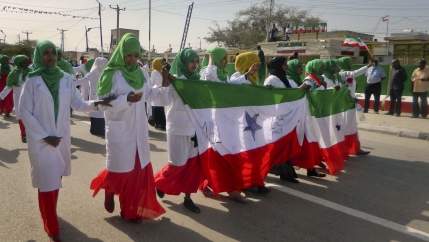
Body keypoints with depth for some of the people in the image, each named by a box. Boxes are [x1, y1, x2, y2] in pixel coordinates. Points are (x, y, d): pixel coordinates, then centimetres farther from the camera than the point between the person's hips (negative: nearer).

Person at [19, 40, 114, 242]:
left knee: (55, 179, 16)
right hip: (41, 140, -3)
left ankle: (49, 216, 38)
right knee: (47, 183, 1)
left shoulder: (66, 79, 2)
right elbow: (25, 112, -8)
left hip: (61, 138, 4)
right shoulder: (32, 81, -8)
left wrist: (96, 103, -18)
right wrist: (45, 136, -12)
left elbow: (78, 104, 1)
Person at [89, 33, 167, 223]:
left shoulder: (142, 73, 4)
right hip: (119, 130, -5)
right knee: (120, 168, 6)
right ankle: (108, 189, 40)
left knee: (139, 169, 8)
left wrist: (163, 87, 0)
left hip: (138, 129, 5)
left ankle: (130, 208, 24)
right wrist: (126, 99, -27)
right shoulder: (111, 74, -13)